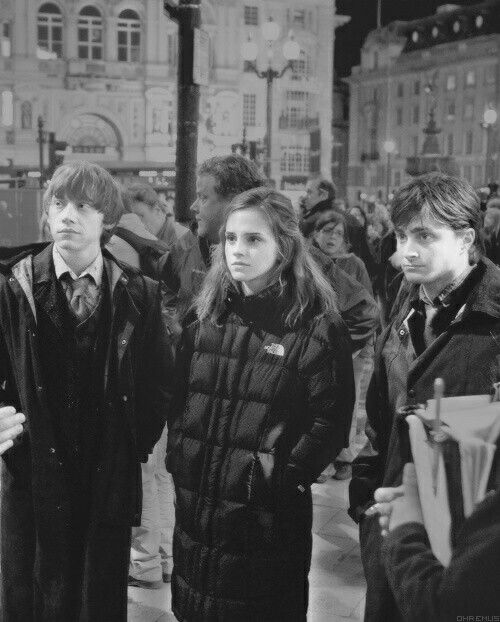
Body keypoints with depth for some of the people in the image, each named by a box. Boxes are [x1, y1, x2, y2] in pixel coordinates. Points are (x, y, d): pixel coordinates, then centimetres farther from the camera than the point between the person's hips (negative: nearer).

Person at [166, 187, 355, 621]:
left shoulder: (318, 325, -11)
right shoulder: (207, 316, 6)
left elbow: (331, 420, -13)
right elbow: (179, 397, 12)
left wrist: (282, 475, -16)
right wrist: (178, 458, 3)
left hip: (270, 516, -5)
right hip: (194, 505, 5)